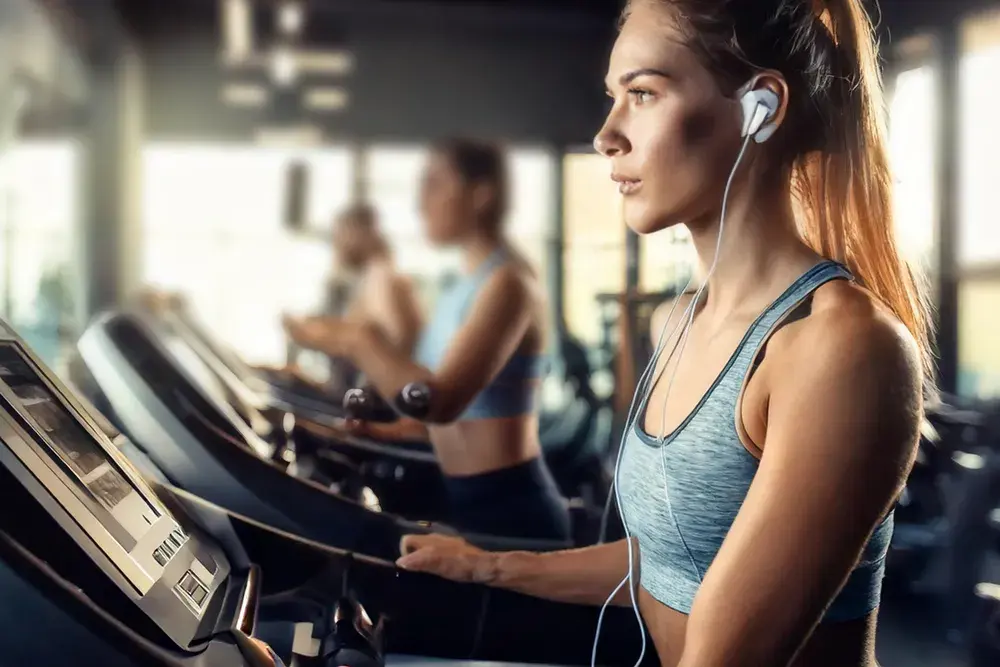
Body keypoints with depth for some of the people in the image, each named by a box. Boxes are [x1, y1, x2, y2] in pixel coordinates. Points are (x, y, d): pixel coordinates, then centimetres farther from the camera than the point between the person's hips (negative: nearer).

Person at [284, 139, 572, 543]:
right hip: (466, 503, 9)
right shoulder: (462, 290, 12)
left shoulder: (507, 283, -16)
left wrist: (355, 343, -19)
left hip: (509, 510, -9)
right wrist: (389, 430, 7)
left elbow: (442, 400, -27)